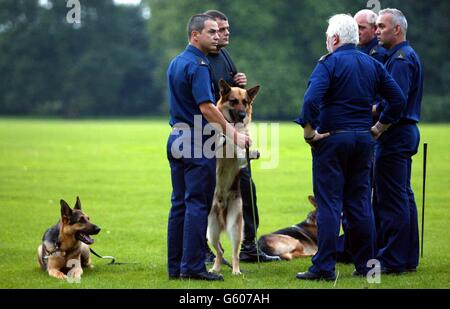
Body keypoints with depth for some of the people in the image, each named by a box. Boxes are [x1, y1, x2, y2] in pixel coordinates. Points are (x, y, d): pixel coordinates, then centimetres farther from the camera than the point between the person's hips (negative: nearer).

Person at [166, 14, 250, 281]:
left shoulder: (176, 63, 15)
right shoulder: (198, 65, -15)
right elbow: (206, 107, -22)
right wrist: (233, 133, -16)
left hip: (177, 138, 9)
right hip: (198, 141, -9)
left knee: (180, 203, 10)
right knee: (197, 204, -6)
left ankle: (176, 266, 11)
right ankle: (193, 266, -7)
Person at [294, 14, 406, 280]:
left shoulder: (329, 63, -8)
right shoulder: (373, 65, 10)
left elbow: (311, 100, -22)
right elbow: (398, 99, 9)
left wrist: (309, 132, -12)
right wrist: (379, 128, 14)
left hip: (332, 139, -5)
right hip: (364, 139, 6)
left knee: (329, 203, -4)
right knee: (360, 203, 11)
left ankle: (324, 267, -5)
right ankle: (365, 265, 12)